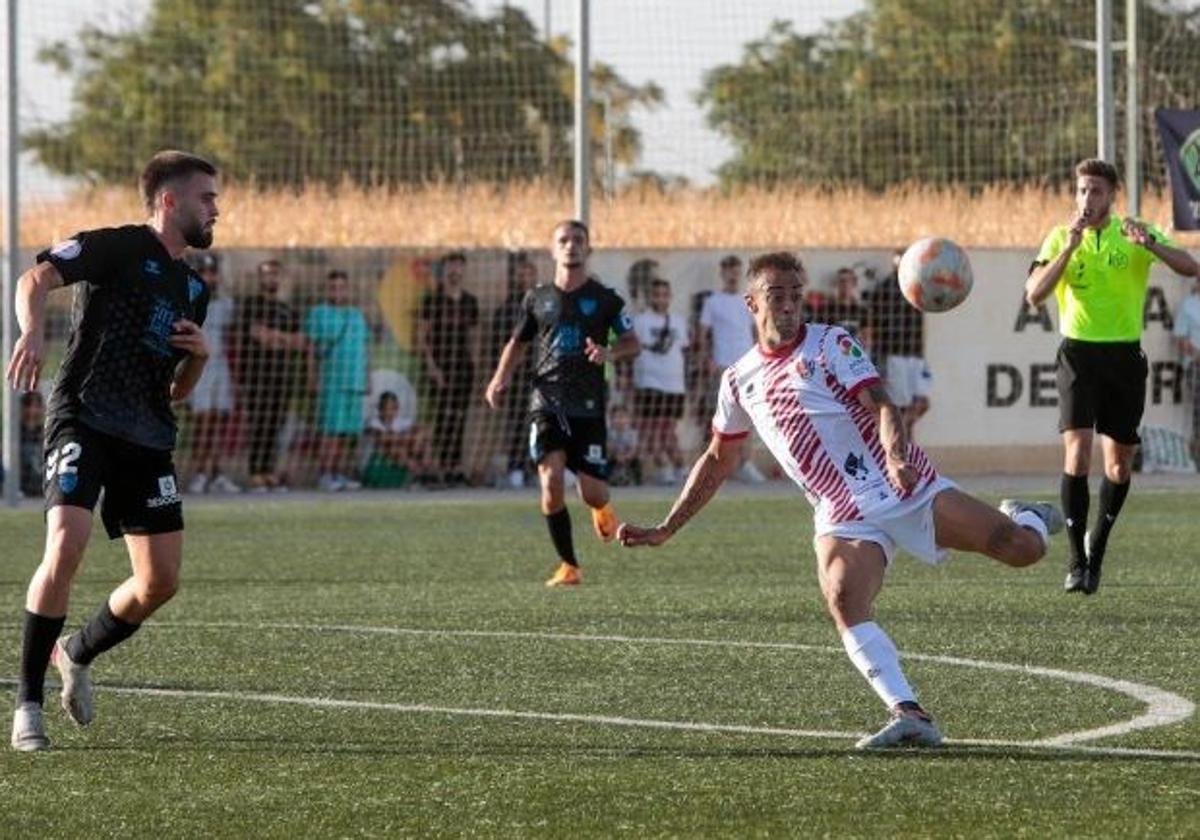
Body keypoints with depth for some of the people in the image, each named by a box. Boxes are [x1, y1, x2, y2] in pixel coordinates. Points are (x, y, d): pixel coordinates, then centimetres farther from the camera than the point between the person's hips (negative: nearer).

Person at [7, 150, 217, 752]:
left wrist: (199, 355, 5)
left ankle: (76, 654, 30)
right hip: (83, 420, -7)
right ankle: (28, 703, -14)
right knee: (66, 548, -24)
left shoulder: (192, 288, 21)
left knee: (161, 581, 2)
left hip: (148, 440, 7)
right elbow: (35, 279, -16)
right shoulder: (117, 247, -2)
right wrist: (32, 330, -36)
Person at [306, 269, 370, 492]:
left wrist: (366, 380, 15)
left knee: (350, 429, 3)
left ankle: (341, 474, 7)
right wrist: (312, 377, -6)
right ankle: (325, 475, -9)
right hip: (331, 378, -5)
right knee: (332, 427, -10)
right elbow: (312, 348, 0)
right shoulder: (319, 313, 2)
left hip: (355, 381, 5)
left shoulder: (357, 314, 16)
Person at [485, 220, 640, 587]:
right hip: (547, 401, 1)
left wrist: (610, 353, -14)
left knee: (593, 493, -5)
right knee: (551, 480, -17)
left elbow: (632, 343, 8)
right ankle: (568, 566, -4)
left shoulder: (604, 298, 4)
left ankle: (601, 509, 37)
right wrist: (501, 378, 5)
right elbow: (518, 343, 21)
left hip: (589, 405, -1)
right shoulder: (537, 299, 9)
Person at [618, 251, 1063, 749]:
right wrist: (665, 530, 22)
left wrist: (897, 457, -35)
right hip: (843, 519, 2)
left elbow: (880, 404, -13)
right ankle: (909, 715, -35)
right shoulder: (739, 381, 12)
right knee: (843, 606, -29)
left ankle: (1024, 520, 29)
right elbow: (718, 462, 24)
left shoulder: (831, 344, 0)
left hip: (909, 488, -2)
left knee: (1022, 549, -10)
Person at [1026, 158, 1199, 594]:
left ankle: (1097, 543, 31)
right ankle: (1077, 560, -12)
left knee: (1119, 462, 7)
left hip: (1125, 355, 2)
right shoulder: (1060, 238, 2)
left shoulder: (1136, 234, 2)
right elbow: (1034, 295, -10)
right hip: (1079, 353, -2)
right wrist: (1069, 248, -19)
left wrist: (1148, 243, -26)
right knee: (1077, 448, -17)